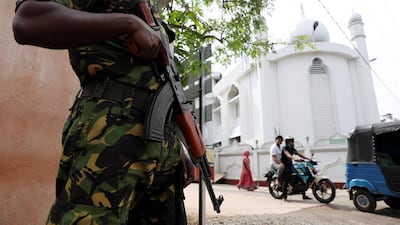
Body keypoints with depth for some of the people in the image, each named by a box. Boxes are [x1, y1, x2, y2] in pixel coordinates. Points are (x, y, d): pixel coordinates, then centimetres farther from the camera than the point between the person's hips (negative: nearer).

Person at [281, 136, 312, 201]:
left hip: (290, 165, 8)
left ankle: (304, 195, 8)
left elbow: (299, 154, 11)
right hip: (285, 166, -8)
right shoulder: (285, 148, -12)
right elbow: (288, 154, -30)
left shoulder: (292, 149, 14)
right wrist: (294, 158, -48)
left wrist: (308, 159, 2)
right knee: (285, 181, -14)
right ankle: (284, 196, -4)